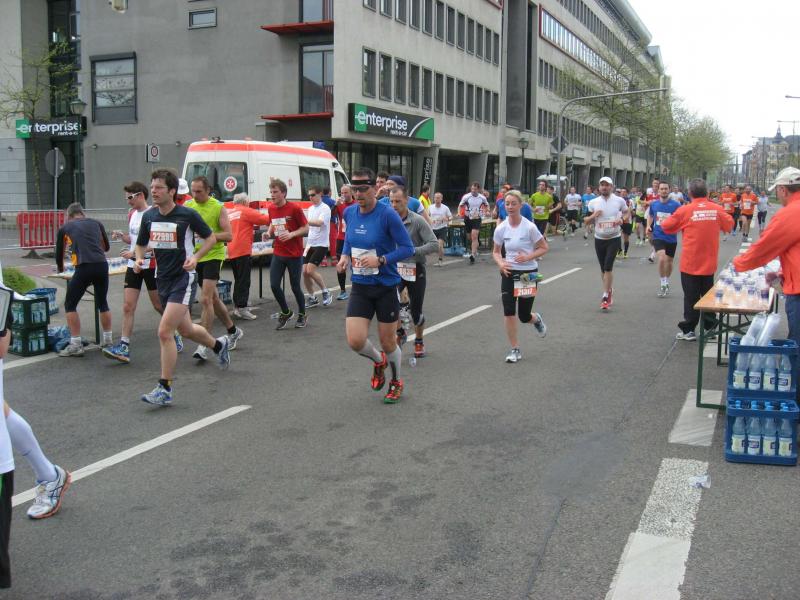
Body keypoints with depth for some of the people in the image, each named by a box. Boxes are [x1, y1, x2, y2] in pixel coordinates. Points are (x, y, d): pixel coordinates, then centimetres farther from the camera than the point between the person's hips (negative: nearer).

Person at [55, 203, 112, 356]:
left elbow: (59, 255, 24)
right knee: (103, 304, 21)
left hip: (84, 268, -3)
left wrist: (61, 270, 43)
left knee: (70, 305, 11)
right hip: (102, 266, 3)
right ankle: (108, 341, 26)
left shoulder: (65, 228, 15)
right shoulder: (96, 223, 20)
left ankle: (76, 345, 6)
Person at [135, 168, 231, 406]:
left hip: (184, 277, -6)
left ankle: (164, 389, -8)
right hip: (162, 278, 7)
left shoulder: (188, 215, -11)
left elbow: (210, 237, 1)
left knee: (164, 332, -17)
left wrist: (195, 257, -14)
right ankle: (218, 345, 51)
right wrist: (139, 259, -4)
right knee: (186, 330, 20)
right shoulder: (149, 217, 4)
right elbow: (141, 244, 17)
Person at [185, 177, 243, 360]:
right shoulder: (187, 206, 6)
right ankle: (233, 331, 35)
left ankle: (204, 346, -12)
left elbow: (229, 235, -12)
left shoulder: (218, 208, -8)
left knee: (206, 300, -14)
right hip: (196, 256, 6)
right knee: (213, 298, 16)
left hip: (213, 256, -6)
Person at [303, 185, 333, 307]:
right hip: (310, 244, 8)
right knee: (305, 271, 1)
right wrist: (308, 244, 14)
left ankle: (326, 292, 2)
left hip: (321, 245, -8)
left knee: (310, 270, -16)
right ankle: (312, 298, 14)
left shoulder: (325, 208, -11)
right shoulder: (310, 208, 14)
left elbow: (319, 223, -29)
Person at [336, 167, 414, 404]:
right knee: (355, 341, -8)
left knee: (388, 342, 8)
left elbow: (407, 248, -14)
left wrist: (380, 260, -26)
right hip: (360, 287, 4)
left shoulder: (387, 214, -17)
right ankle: (378, 361, 28)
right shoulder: (349, 213, 0)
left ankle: (396, 382, 38)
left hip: (386, 287, -4)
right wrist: (344, 255, 0)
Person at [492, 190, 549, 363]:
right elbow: (496, 252, 9)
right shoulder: (501, 228, -4)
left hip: (528, 273, -2)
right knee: (509, 313, -8)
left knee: (524, 316, 5)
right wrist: (500, 263, -12)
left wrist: (528, 256, -20)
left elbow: (544, 248, -5)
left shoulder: (529, 227, -14)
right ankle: (515, 349, 7)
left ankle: (537, 319, 43)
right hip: (509, 273, 2)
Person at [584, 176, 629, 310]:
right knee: (603, 268, 11)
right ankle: (609, 290, 33)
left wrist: (622, 219, -9)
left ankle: (605, 297, -7)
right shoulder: (593, 202, 0)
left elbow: (627, 213, 12)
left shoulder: (619, 201, -4)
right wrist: (593, 216, -16)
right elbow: (586, 221, 5)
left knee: (608, 267, -12)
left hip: (614, 239, -3)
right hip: (599, 239, 3)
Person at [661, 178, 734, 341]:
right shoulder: (717, 209, -4)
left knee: (691, 297, 5)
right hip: (709, 263, 3)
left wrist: (681, 226, 15)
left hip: (690, 263, -3)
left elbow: (666, 226, -2)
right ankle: (710, 327, 24)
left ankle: (688, 330, 8)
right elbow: (729, 225, 12)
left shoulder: (685, 210, -12)